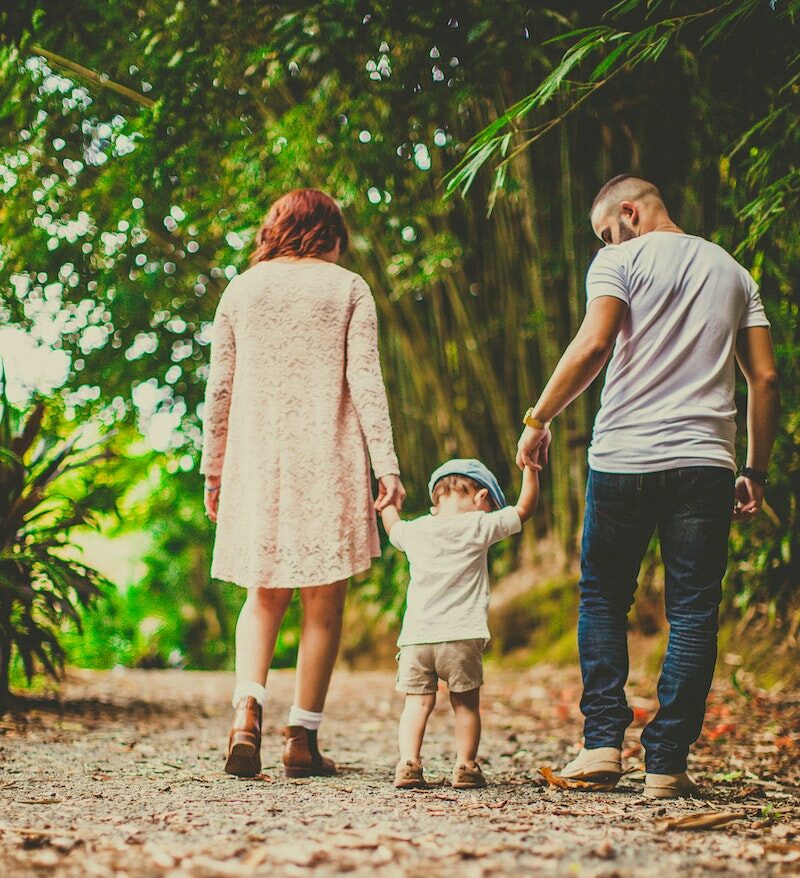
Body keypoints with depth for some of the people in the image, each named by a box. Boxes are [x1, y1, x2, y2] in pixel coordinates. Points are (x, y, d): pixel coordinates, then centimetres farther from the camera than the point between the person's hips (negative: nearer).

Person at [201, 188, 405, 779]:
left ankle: (247, 708, -10)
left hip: (257, 461, 3)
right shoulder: (348, 288, 3)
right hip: (328, 463, -2)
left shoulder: (241, 290, 10)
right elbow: (365, 381, -6)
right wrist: (387, 464, -8)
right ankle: (303, 740, 7)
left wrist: (213, 468, 15)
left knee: (264, 596, 13)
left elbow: (220, 388, 8)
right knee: (324, 603, 6)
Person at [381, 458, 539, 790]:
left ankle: (408, 762, -8)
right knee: (466, 704, 10)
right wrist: (531, 468, 16)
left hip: (415, 638, 3)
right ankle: (465, 768, 9)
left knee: (417, 702, 5)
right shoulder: (479, 527, 0)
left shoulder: (415, 530, 10)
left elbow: (393, 527, 33)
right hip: (461, 638, -3)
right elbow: (524, 508, 8)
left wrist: (387, 502, 50)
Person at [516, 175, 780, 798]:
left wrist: (538, 419, -3)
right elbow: (766, 378, 12)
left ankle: (603, 743, 4)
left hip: (623, 457, -2)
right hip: (705, 462, 3)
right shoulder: (734, 272, 17)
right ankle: (666, 763, 1)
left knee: (603, 600, 12)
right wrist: (756, 472, 15)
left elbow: (592, 347, -12)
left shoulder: (622, 262, 3)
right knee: (693, 613, 4)